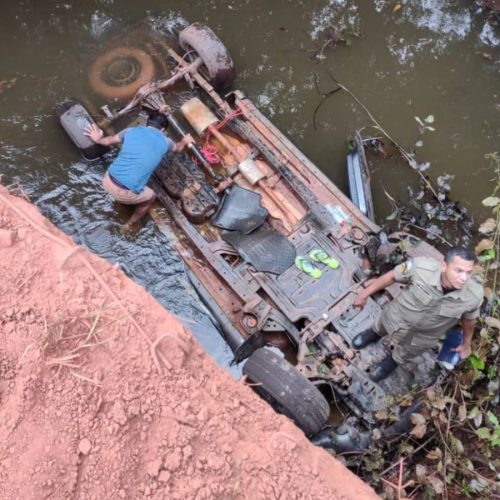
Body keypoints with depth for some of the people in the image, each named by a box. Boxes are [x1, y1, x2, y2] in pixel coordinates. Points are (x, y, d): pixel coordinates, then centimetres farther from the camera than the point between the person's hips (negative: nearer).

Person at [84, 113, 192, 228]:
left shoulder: (131, 131, 8)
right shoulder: (164, 142, 4)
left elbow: (109, 141, 26)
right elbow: (177, 148, 29)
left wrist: (98, 139, 49)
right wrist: (184, 141, 53)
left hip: (107, 180, 4)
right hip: (125, 193, -4)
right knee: (151, 197, 27)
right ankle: (129, 225, 39)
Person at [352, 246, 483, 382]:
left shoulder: (474, 295, -33)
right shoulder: (421, 267, -38)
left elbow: (468, 319, -10)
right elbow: (392, 276, -19)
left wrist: (466, 344, 9)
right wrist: (364, 294, -8)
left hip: (423, 337, 0)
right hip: (397, 316, 0)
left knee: (403, 356, 29)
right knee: (380, 327, 33)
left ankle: (393, 361, 65)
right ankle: (374, 333, 69)